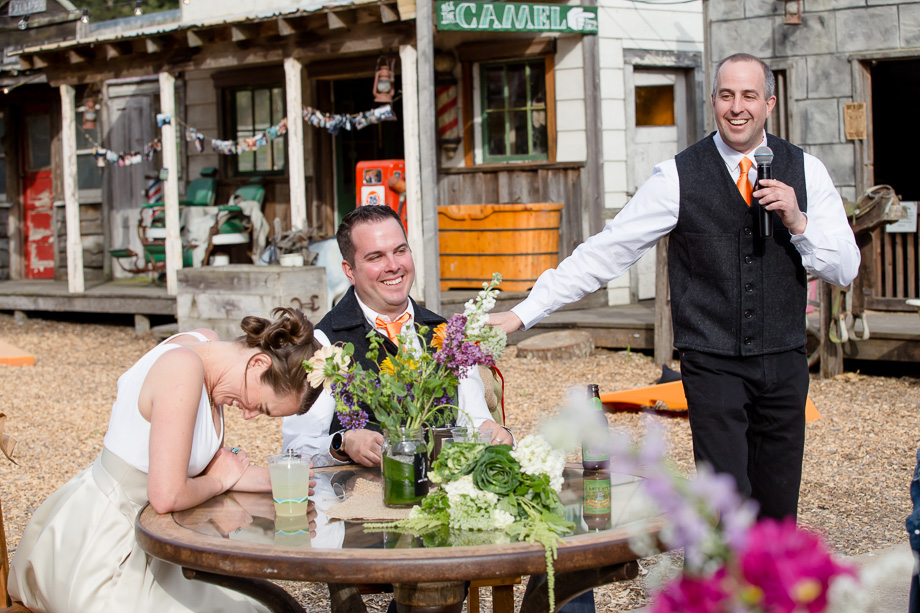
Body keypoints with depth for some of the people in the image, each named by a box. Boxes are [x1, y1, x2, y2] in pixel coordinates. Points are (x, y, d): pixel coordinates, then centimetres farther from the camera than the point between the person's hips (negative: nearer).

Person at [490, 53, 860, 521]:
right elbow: (607, 251, -6)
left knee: (777, 510, 8)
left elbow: (845, 270, 5)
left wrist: (798, 222, -13)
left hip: (784, 364, 3)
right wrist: (523, 313, -11)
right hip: (713, 365, -3)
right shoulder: (678, 176, -4)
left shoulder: (806, 171, 4)